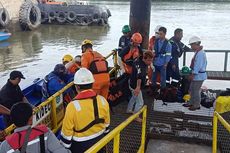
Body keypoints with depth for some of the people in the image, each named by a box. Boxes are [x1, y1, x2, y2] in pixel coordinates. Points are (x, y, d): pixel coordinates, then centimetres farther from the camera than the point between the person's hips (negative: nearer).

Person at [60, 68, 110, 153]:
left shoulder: (73, 106, -27)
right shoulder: (103, 100, -13)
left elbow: (67, 133, -17)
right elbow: (106, 125, 2)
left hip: (81, 146, -4)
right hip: (100, 141, 4)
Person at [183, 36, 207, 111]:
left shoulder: (200, 53, -23)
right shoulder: (197, 52, 8)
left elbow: (198, 65, -25)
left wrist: (193, 74, -20)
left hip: (199, 76, -10)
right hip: (196, 74, 10)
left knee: (196, 91, 2)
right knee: (191, 90, 19)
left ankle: (196, 105, 16)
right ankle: (191, 103, 32)